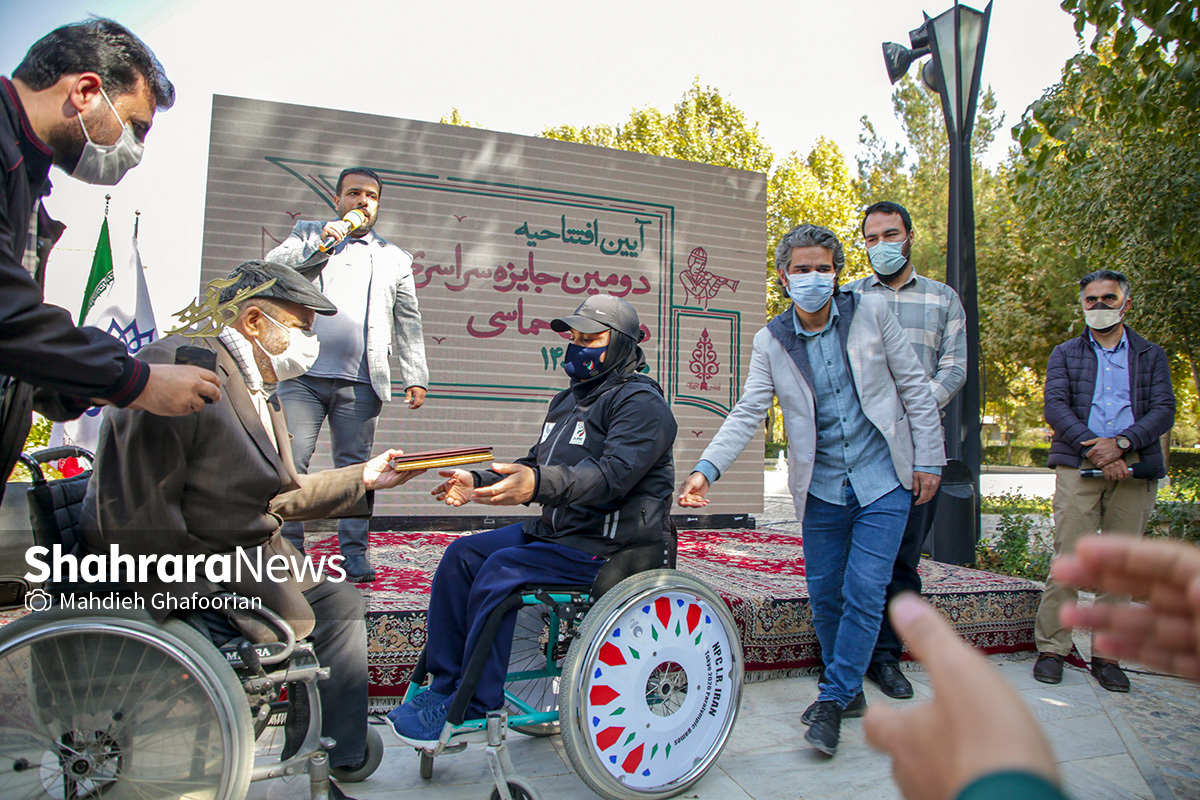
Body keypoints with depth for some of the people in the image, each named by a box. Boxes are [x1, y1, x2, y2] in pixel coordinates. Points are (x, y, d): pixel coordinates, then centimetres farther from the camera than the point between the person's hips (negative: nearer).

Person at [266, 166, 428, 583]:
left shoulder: (395, 258, 19)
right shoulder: (309, 234, 19)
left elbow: (408, 324, 16)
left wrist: (415, 377, 7)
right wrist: (321, 243, -5)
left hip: (361, 382, 1)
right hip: (303, 374, 0)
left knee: (354, 465, 1)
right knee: (290, 462, -5)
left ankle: (354, 552, 8)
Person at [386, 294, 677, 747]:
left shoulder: (641, 402, -11)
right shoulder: (568, 401, 19)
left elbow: (612, 473, -27)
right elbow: (534, 467, 20)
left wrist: (539, 485, -41)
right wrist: (478, 483, 3)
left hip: (608, 545, -9)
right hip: (555, 529, 9)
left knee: (502, 570, -25)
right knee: (464, 554, -2)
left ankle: (473, 708, -12)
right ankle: (443, 684, 3)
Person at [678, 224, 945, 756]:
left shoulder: (870, 312, -3)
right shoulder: (771, 341, -1)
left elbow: (914, 387, 2)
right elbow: (747, 412, -8)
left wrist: (928, 459, 0)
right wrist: (707, 468, -22)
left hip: (883, 481, -2)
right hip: (821, 488, 2)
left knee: (863, 592, -6)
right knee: (824, 596, 8)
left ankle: (833, 701, 9)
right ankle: (849, 690, 30)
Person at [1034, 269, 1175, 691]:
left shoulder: (1151, 355, 17)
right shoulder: (1065, 354, 15)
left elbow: (1164, 410, 4)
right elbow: (1055, 406, 1)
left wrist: (1120, 442, -13)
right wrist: (1095, 449, -13)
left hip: (1135, 467, 2)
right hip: (1078, 466, -1)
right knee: (1068, 559, -6)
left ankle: (1106, 654, 12)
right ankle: (1051, 648, 3)